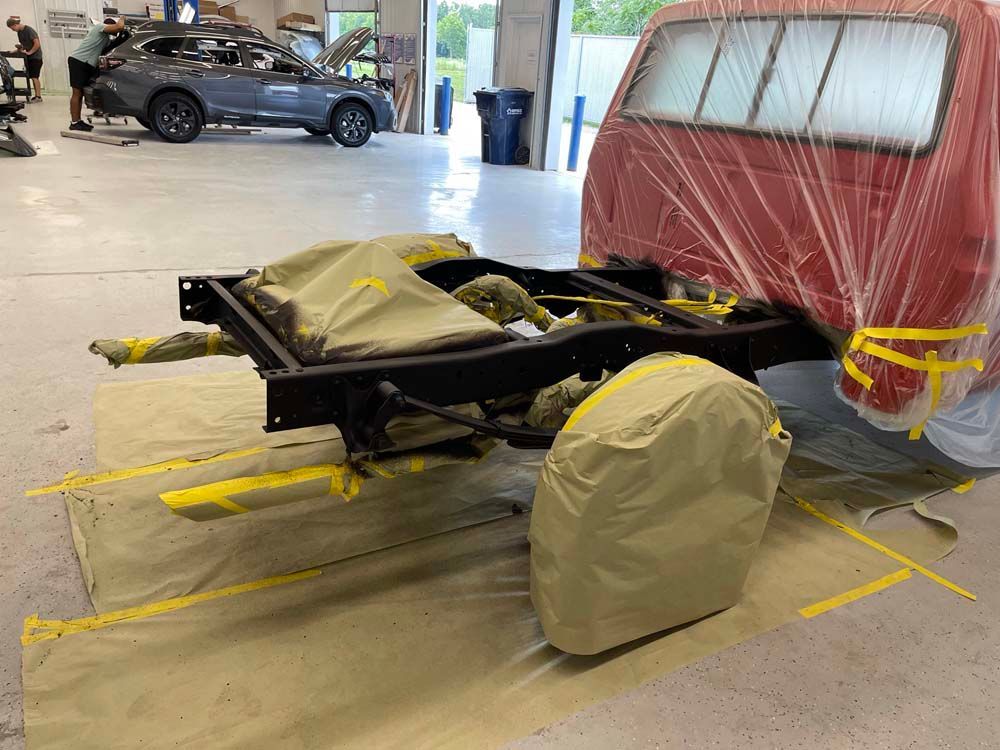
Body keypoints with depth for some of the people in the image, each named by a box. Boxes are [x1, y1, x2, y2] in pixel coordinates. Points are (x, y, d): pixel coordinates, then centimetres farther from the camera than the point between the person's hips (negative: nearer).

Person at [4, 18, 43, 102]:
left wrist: (29, 52, -18)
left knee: (34, 76, -11)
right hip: (28, 57, 8)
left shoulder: (29, 30, -15)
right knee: (32, 77, 5)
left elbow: (37, 43, -19)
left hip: (35, 56, -8)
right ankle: (36, 95, 7)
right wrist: (20, 49, -1)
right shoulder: (19, 32, 10)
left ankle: (38, 96, -10)